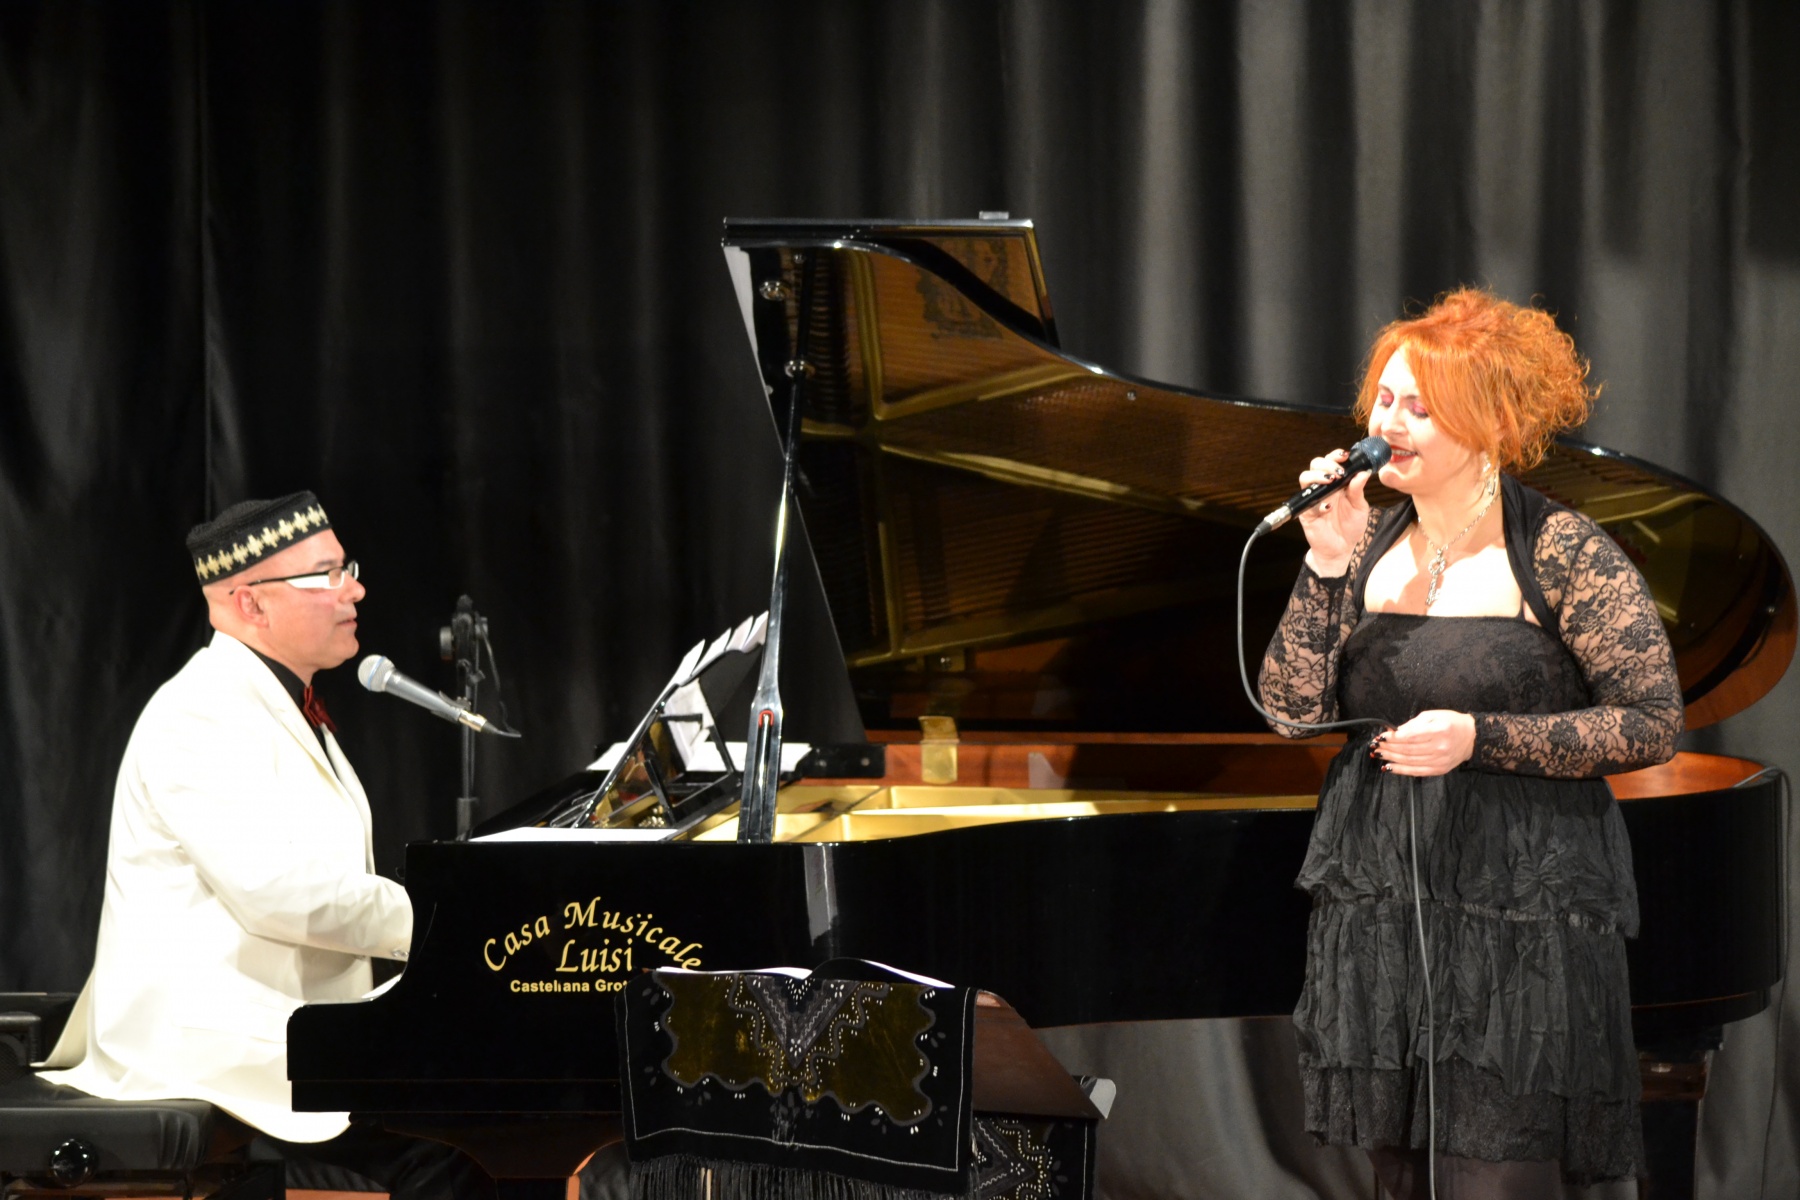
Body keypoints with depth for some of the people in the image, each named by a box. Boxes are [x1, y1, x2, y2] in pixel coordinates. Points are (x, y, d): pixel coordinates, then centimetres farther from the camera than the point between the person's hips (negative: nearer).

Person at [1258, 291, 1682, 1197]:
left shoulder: (1563, 556, -9)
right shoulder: (1367, 544, 6)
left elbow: (1654, 724, -9)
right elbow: (1293, 710, 0)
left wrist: (1481, 739, -16)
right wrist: (1326, 567, -11)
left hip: (1518, 920, -5)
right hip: (1376, 909, 5)